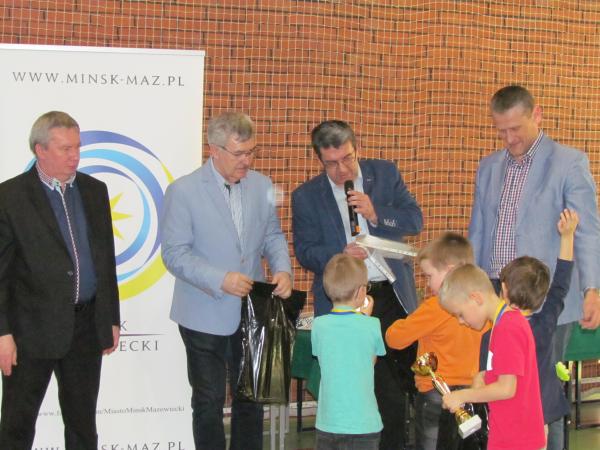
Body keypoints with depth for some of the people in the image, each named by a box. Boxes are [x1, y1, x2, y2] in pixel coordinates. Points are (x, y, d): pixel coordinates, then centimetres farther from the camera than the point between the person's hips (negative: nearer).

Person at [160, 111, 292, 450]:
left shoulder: (262, 186, 1)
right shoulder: (183, 191, -12)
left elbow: (273, 236, 10)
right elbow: (175, 253, -14)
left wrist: (283, 269, -11)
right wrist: (221, 281, -26)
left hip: (253, 313, 4)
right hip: (206, 317, -4)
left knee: (252, 397, 15)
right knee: (209, 402, 8)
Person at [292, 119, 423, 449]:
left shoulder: (385, 174, 3)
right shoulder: (306, 197, -2)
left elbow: (415, 220, 1)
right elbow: (305, 252, -2)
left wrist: (377, 214, -16)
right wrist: (340, 254, -21)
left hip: (393, 295, 2)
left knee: (402, 378, 8)